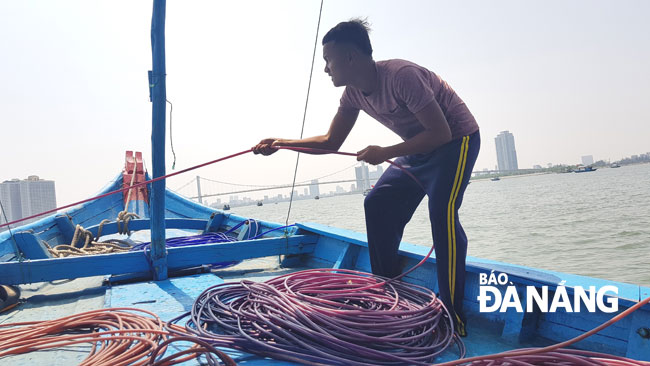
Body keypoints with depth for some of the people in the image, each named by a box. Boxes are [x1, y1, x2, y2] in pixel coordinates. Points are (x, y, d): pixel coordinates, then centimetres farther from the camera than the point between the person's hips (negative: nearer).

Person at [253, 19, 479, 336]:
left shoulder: (401, 76, -30)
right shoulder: (354, 93, -5)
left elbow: (441, 133, -28)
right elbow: (331, 142, 2)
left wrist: (385, 153, -29)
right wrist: (281, 144, -9)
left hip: (457, 139, -8)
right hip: (420, 147, 8)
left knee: (442, 211, -26)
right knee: (378, 205, 1)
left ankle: (453, 314, -16)